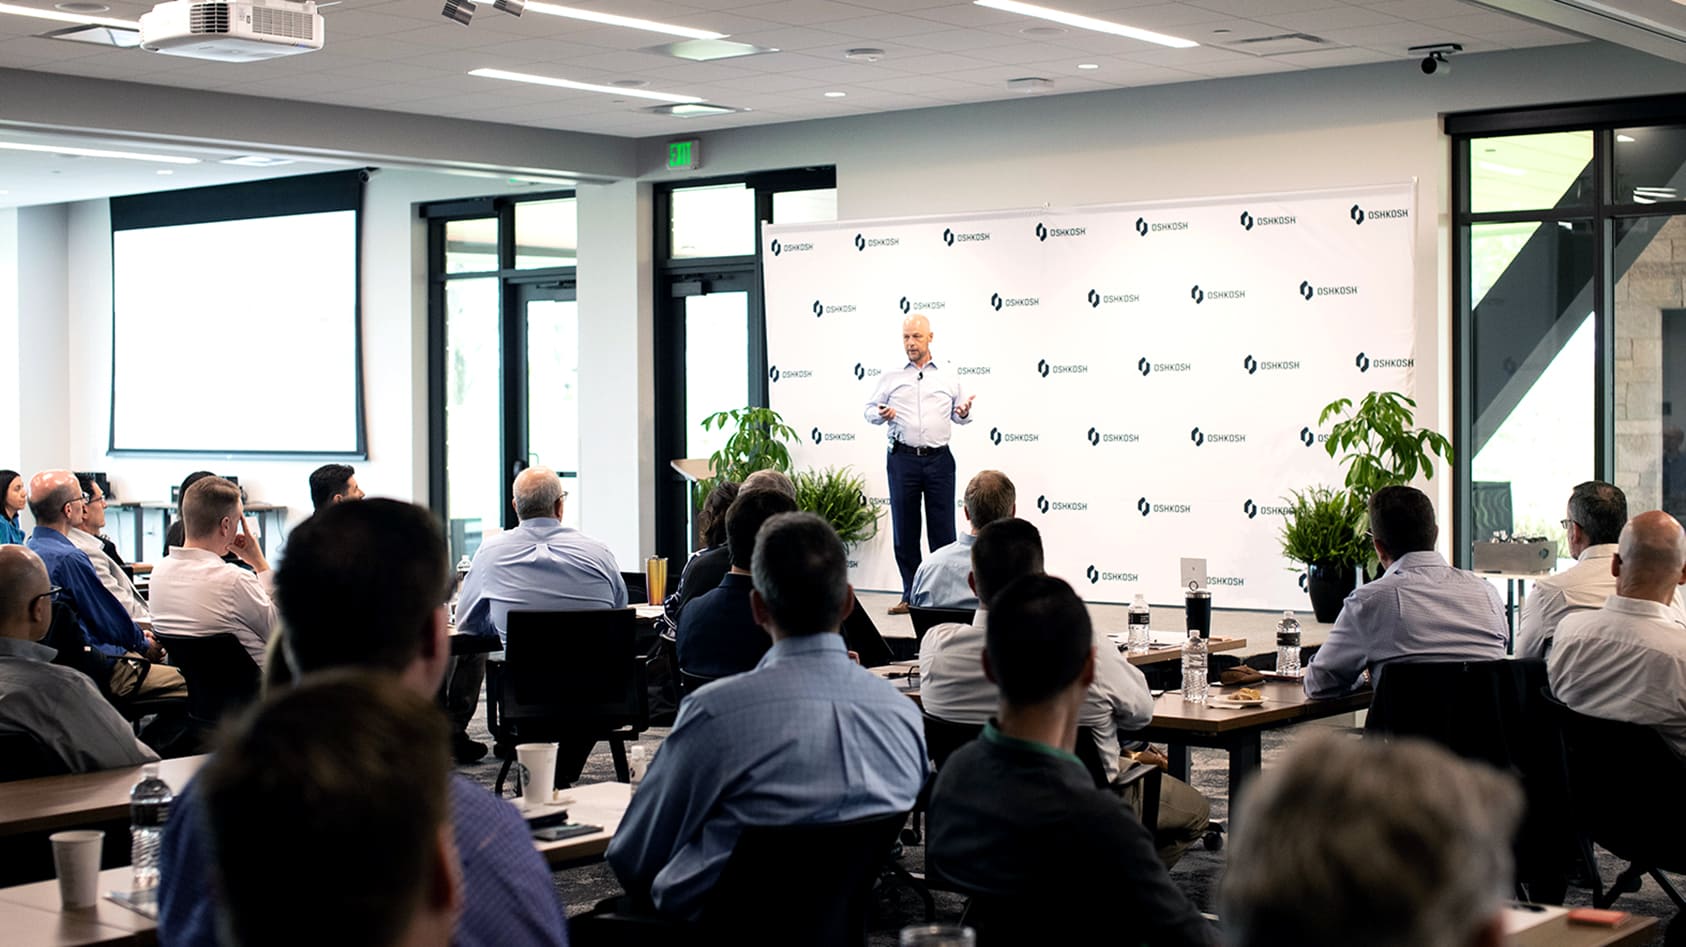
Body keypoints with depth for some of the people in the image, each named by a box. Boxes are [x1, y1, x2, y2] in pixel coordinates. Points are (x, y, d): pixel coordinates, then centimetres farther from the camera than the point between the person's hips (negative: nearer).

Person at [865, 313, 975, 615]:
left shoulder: (949, 377, 11)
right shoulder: (890, 377, 9)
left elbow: (958, 414, 14)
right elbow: (869, 410, 9)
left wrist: (964, 413, -9)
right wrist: (881, 414, -13)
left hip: (939, 459, 0)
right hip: (903, 458, 0)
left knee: (943, 528, -1)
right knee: (904, 529, 3)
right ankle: (911, 595, 11)